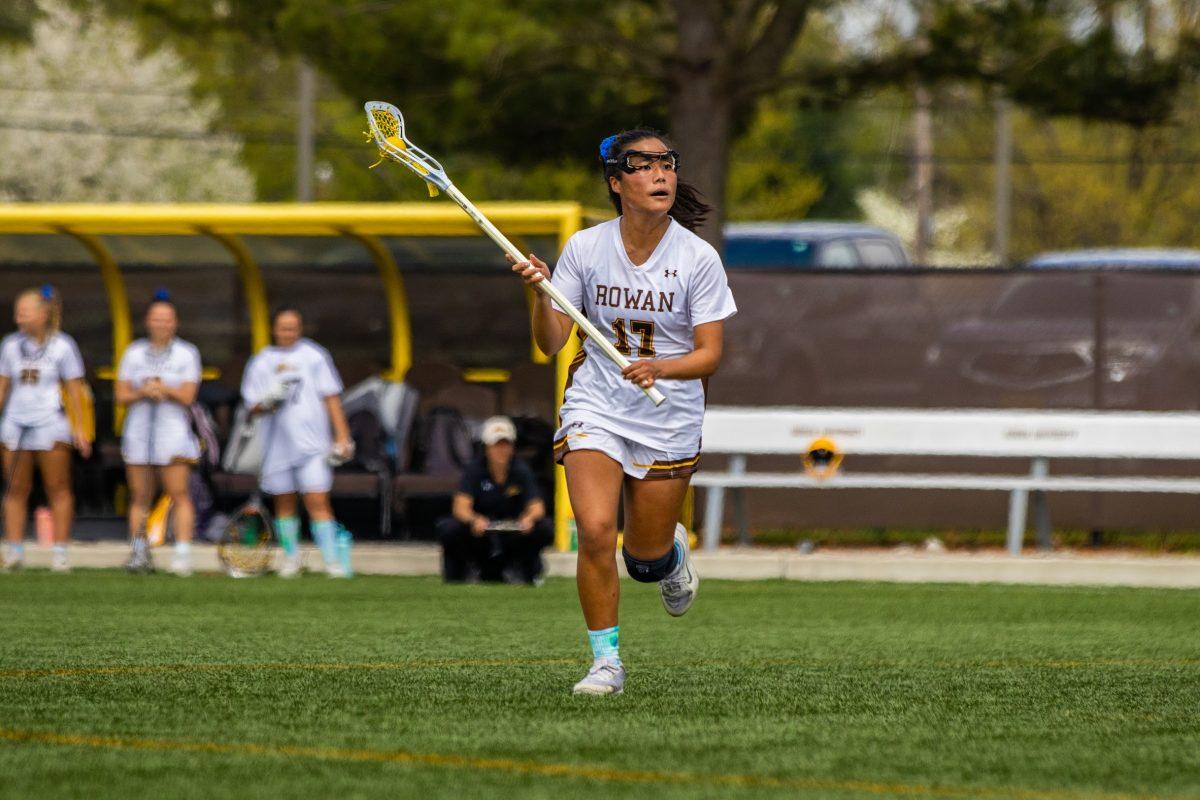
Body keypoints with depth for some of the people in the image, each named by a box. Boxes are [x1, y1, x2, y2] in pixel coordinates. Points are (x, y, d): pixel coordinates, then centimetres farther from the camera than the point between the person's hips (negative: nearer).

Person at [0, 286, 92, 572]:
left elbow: (74, 389, 0)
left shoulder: (62, 346, -3)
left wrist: (79, 427, -2)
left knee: (58, 490, -1)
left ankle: (60, 552, 1)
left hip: (51, 425, -3)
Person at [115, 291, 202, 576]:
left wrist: (162, 388, -18)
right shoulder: (134, 352, 11)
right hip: (139, 432, 3)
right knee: (139, 496, 4)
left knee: (179, 493, -11)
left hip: (174, 432, -3)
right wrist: (143, 392, -12)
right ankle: (138, 551, 10)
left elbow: (187, 396, -4)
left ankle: (183, 553, -15)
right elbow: (120, 395, 6)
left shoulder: (187, 353, 4)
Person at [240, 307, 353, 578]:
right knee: (285, 503, 10)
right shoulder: (261, 363, 6)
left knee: (318, 502, -11)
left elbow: (331, 397, 5)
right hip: (278, 446, 2)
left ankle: (332, 560, -12)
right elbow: (252, 406, 6)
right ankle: (291, 558, 24)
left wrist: (342, 437, 1)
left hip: (312, 443, -2)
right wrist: (270, 400, -17)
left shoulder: (314, 356, 4)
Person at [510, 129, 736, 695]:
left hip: (670, 415, 0)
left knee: (645, 558, 6)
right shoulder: (585, 248, -5)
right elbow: (550, 344, -3)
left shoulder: (698, 259, -9)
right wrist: (542, 292, -22)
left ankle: (671, 554, 45)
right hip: (596, 407, 0)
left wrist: (660, 368, -29)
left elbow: (709, 355, -10)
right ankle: (606, 662, -7)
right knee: (595, 530, -20)